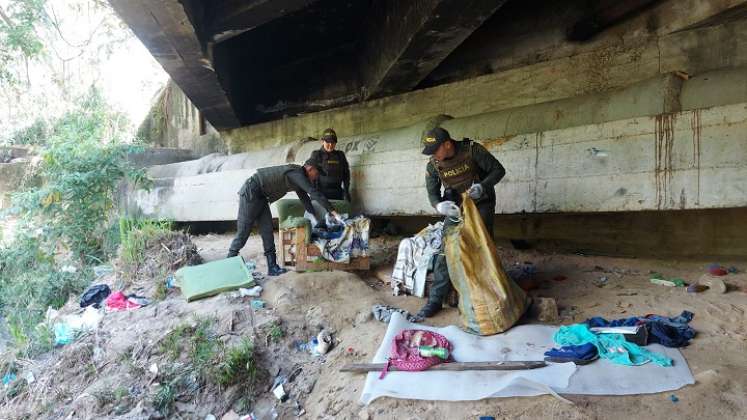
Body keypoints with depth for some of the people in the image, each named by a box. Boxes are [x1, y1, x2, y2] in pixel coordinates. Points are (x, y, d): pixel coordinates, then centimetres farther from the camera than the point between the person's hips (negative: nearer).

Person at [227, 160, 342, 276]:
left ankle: (272, 267, 4)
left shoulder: (297, 176, 11)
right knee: (243, 232, -4)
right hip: (250, 193, -10)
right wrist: (333, 212, -25)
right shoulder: (297, 173, -18)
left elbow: (304, 197, 19)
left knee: (267, 231, 4)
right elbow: (315, 193, -25)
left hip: (260, 197, 10)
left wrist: (314, 217, 14)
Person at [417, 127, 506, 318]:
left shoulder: (472, 150, -19)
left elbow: (498, 170, -12)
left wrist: (483, 186, -31)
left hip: (481, 204, -3)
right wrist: (440, 205, -27)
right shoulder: (433, 166, -9)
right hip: (455, 208, 3)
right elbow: (432, 193, -3)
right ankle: (436, 299, 1)